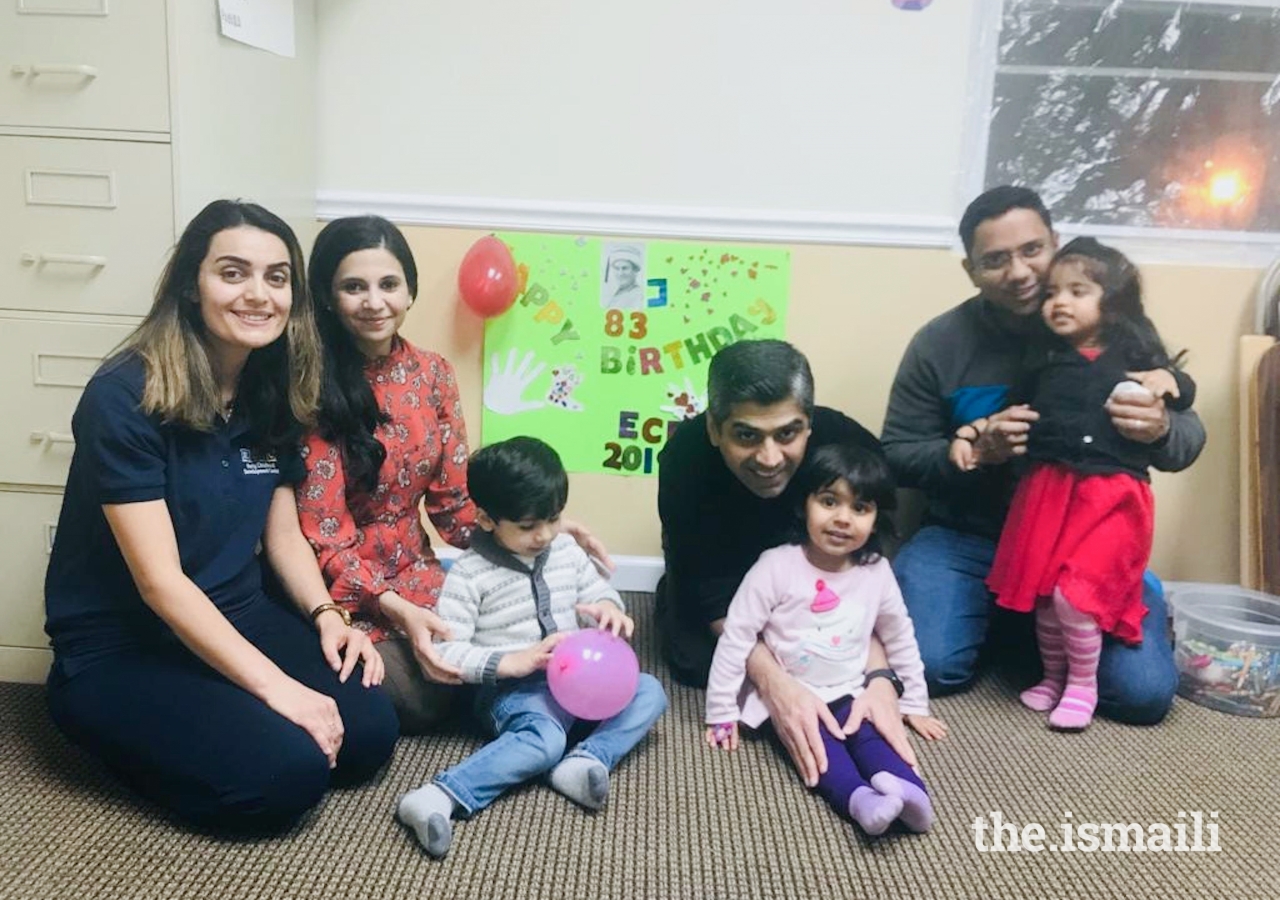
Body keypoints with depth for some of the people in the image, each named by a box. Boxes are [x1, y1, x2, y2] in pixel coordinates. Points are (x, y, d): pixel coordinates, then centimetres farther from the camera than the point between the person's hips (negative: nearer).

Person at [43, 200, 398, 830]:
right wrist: (275, 685, -26)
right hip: (118, 647, -6)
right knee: (286, 769, -24)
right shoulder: (124, 399, -20)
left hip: (235, 620, 7)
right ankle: (123, 732, 5)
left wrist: (326, 616, -9)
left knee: (369, 731, -11)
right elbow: (159, 582, -23)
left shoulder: (275, 397, 1)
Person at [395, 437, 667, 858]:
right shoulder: (469, 574, -12)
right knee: (545, 738, -35)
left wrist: (609, 608, -7)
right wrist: (509, 663, -26)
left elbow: (596, 590, 18)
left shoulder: (565, 548, 5)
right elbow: (444, 651, -16)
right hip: (513, 689, -7)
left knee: (649, 692, -9)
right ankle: (440, 797, -40)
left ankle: (584, 761, -28)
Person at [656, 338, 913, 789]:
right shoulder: (685, 455, -37)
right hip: (718, 565, -1)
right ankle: (671, 601, 8)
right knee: (695, 659, -22)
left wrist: (880, 678, -42)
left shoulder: (847, 443, -36)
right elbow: (710, 591, -32)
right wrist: (774, 681, -46)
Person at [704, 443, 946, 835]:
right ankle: (858, 798, -49)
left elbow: (900, 638, 15)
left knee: (871, 738, -23)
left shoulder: (877, 572, -1)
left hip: (849, 695, 4)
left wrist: (915, 705, 17)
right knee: (819, 744, -29)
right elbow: (736, 636, -11)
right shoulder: (777, 565, -13)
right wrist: (721, 712, -9)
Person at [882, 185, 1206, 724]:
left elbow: (1188, 442, -2)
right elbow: (897, 456, -3)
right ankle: (999, 617, 14)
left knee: (1145, 693, -14)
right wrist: (974, 451, -23)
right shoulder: (941, 343, -8)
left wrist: (1162, 430, -27)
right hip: (967, 538, 0)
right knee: (927, 667, -21)